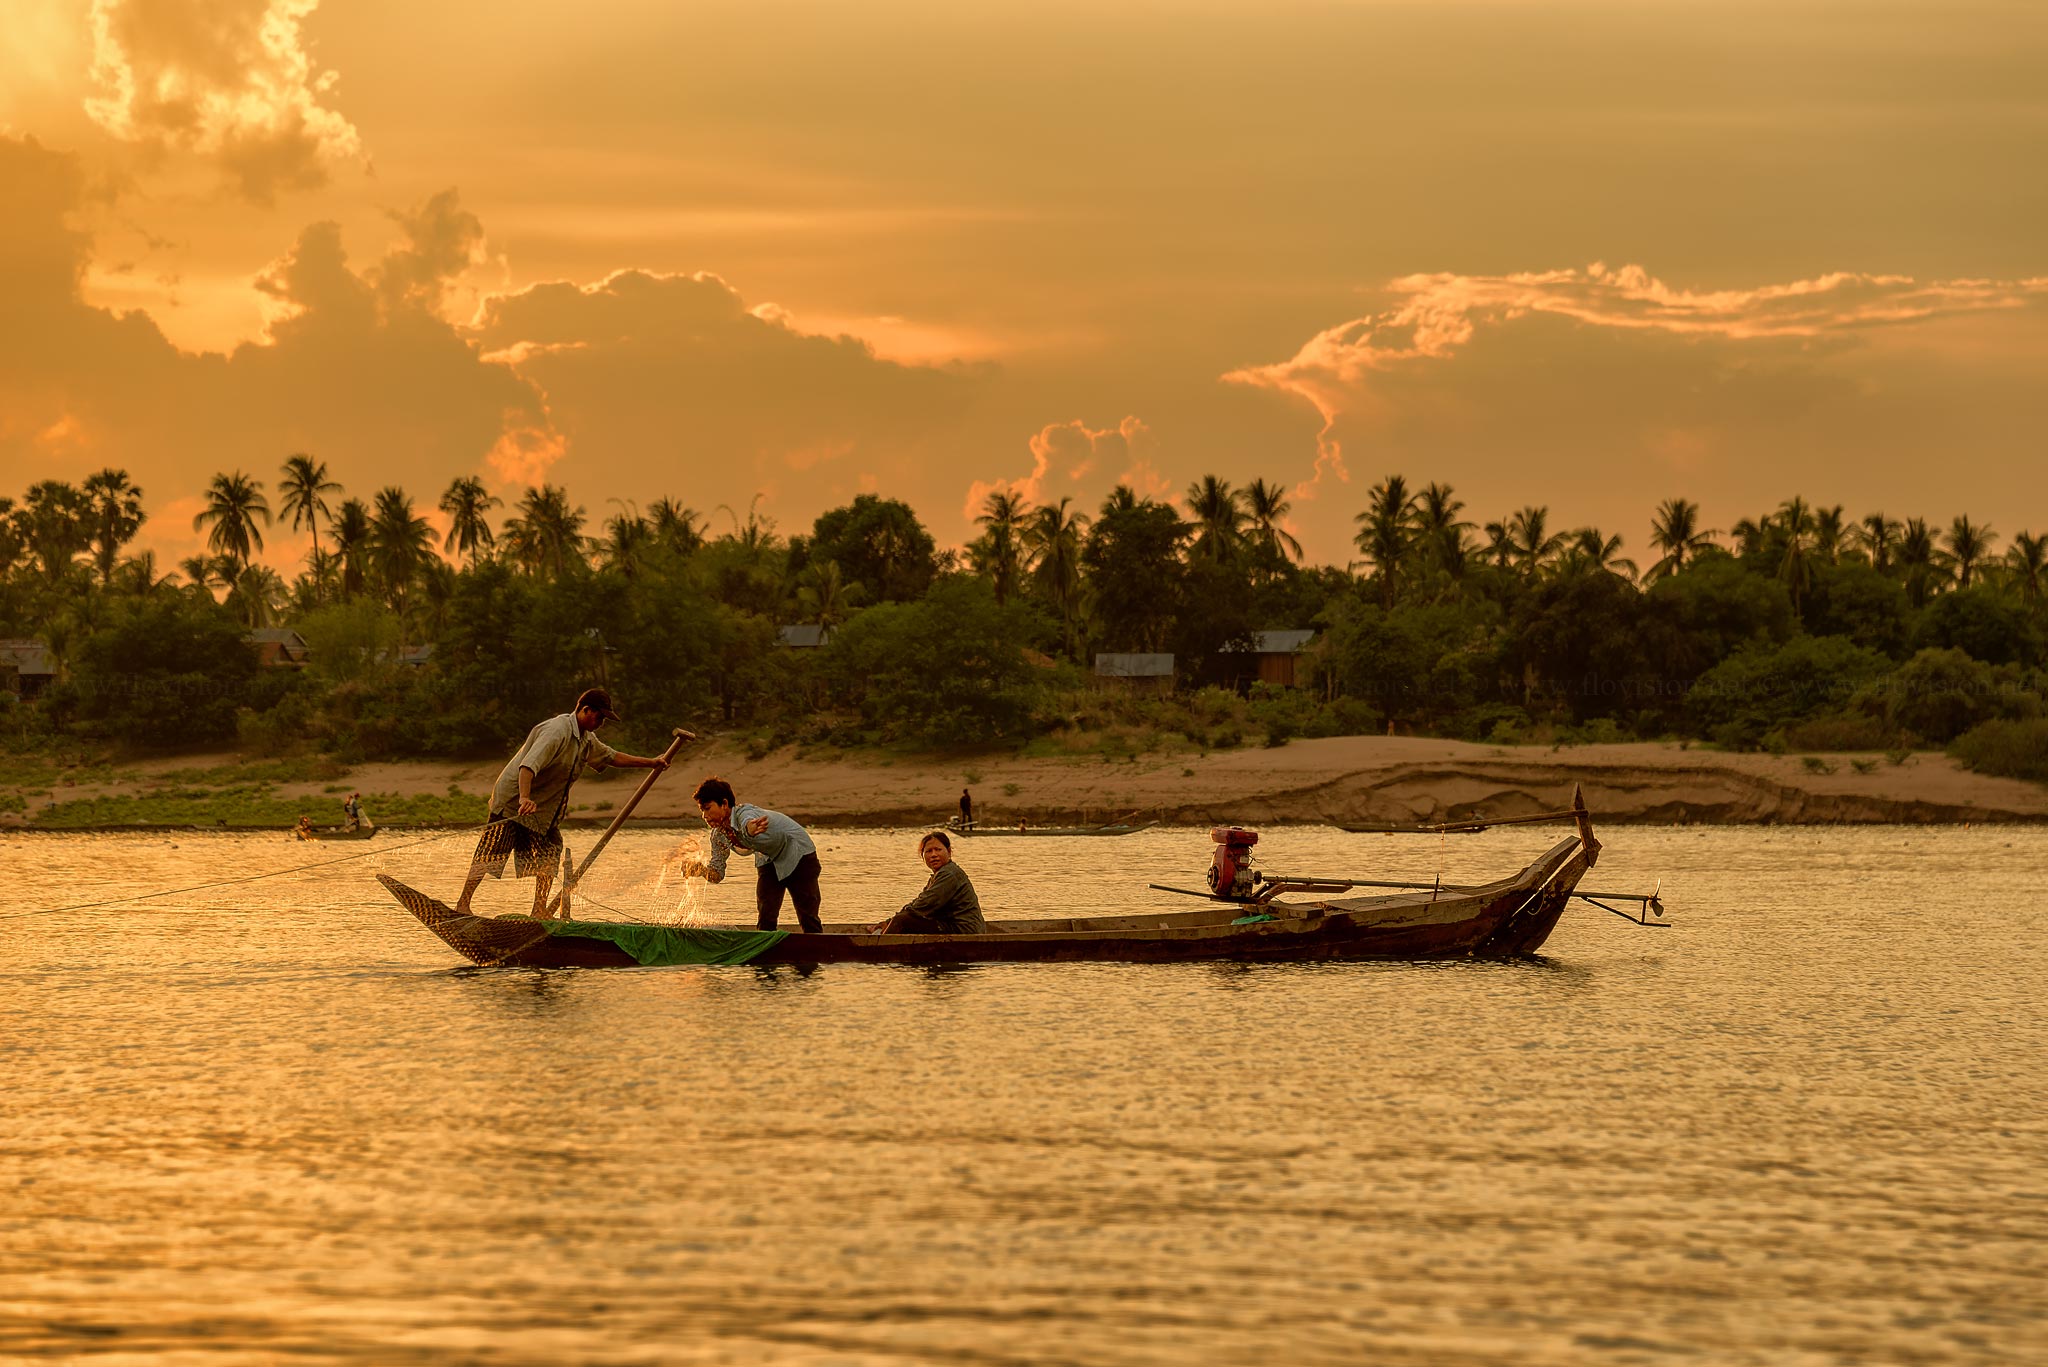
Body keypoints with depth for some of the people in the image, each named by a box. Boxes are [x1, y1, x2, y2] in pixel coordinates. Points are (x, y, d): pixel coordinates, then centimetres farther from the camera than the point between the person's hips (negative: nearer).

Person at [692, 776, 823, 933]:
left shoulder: (744, 813, -35)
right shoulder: (719, 834, -13)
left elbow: (748, 821, -61)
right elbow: (717, 874, -8)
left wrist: (750, 829, -86)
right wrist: (703, 871, -32)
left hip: (798, 854, -6)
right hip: (769, 860, 6)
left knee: (808, 918, -7)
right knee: (765, 918, -9)